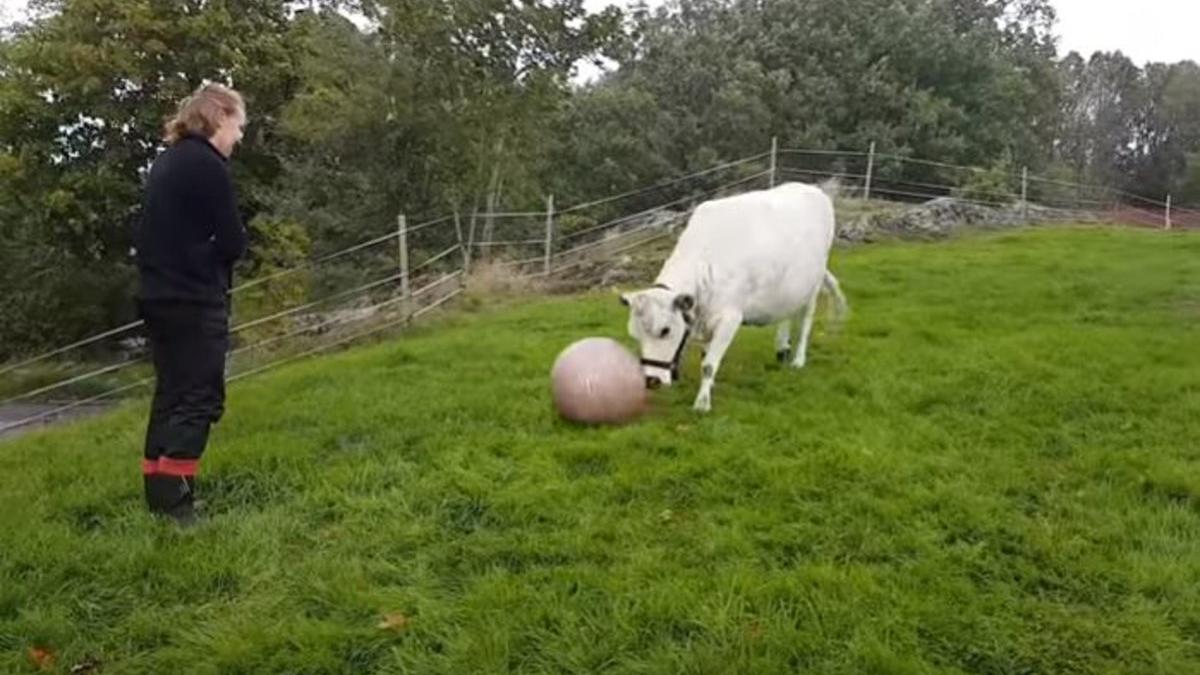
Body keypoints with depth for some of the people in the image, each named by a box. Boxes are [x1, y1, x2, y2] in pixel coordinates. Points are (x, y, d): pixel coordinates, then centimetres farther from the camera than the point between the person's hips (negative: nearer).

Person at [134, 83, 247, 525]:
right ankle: (173, 504, -8)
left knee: (172, 394, 13)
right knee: (200, 399, -6)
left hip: (161, 296, 9)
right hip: (194, 301, -9)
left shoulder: (168, 162, 15)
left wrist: (201, 251, 5)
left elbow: (159, 233, 17)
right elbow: (233, 243, -12)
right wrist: (214, 251, 8)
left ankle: (158, 498, 18)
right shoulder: (206, 164, -13)